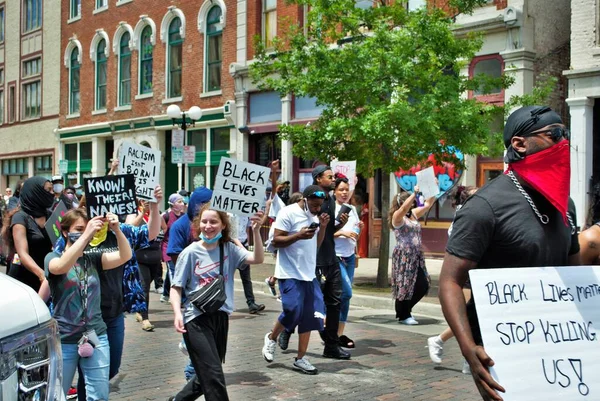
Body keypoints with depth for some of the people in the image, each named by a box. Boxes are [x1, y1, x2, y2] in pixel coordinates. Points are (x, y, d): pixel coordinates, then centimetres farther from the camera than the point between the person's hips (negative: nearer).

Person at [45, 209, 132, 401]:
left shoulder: (93, 259, 7)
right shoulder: (53, 257, -1)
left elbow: (125, 256, -8)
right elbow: (61, 266, -26)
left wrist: (117, 230, -25)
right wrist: (86, 234, -33)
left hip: (96, 336, 2)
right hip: (64, 340, -2)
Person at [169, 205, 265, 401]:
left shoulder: (229, 249, 2)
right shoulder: (190, 253, -5)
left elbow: (257, 259, -13)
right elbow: (176, 287, -3)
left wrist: (256, 231, -26)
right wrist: (178, 313, -19)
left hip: (221, 317, 5)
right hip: (196, 319, -4)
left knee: (207, 377, 17)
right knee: (214, 376, -12)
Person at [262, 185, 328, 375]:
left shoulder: (313, 216, 13)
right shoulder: (288, 213, -11)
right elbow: (276, 241, -14)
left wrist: (323, 227, 1)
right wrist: (299, 235, -26)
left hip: (309, 274, 7)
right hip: (290, 273, -7)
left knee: (309, 315, 4)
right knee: (293, 311, -13)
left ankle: (301, 358, 13)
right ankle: (271, 338, 17)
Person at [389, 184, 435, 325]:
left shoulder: (414, 214, 15)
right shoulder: (397, 217, -5)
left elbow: (428, 204, 16)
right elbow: (404, 208, -25)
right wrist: (415, 193, -28)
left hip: (416, 255, 7)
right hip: (403, 255, -7)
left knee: (423, 286, 6)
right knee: (404, 286, -3)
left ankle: (405, 310, 24)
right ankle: (403, 316, 12)